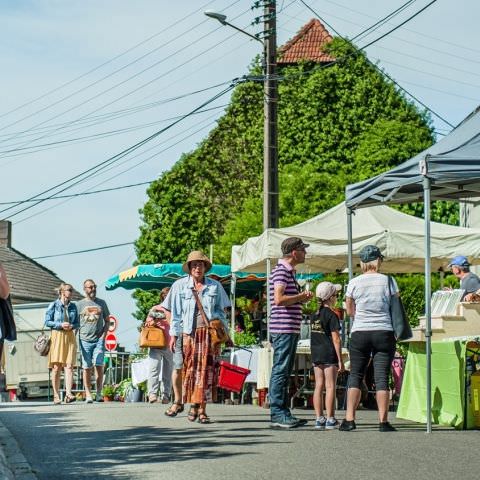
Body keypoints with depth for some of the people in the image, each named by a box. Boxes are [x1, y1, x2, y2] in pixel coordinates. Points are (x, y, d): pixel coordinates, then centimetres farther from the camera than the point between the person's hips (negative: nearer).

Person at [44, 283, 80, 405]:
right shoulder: (54, 305, 2)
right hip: (57, 336, -3)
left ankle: (68, 394, -18)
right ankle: (56, 396, 3)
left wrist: (72, 326, -6)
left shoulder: (73, 306, 13)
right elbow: (47, 322, -2)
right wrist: (60, 325, -13)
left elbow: (77, 323, 15)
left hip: (70, 337, 3)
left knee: (69, 366, -10)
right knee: (56, 367, -2)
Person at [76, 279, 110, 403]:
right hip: (85, 340, -1)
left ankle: (98, 393, -3)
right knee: (87, 368, -1)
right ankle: (88, 394, -1)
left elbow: (107, 321, 15)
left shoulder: (101, 303, 12)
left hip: (99, 339, 1)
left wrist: (103, 336, 2)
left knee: (99, 366, -8)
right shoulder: (79, 304, 8)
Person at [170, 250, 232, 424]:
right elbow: (176, 313, 10)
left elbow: (221, 312, 13)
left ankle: (202, 409, -6)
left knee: (207, 369, -7)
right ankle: (193, 404, 12)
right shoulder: (182, 288, 9)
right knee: (191, 367, -2)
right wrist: (174, 334, 4)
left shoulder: (215, 286, 9)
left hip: (210, 332, 0)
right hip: (190, 332, 0)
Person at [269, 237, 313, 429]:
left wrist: (302, 298, 10)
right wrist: (301, 296, -10)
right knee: (280, 371, -9)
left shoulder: (289, 271, 21)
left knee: (285, 372, 12)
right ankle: (277, 415, -8)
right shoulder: (281, 271, -11)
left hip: (290, 329, 11)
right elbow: (279, 299, -22)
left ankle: (283, 413, 16)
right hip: (283, 328, -11)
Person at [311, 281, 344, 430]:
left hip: (316, 354, 7)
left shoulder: (315, 315, 11)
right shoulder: (331, 315, -11)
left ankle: (319, 418, 8)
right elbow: (336, 339, -13)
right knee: (330, 387, -3)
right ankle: (330, 419, -4)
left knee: (319, 386, 8)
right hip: (329, 354, -7)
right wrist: (340, 360, -10)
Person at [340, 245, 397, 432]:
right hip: (384, 332, 0)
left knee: (355, 375, 8)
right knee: (382, 377, 0)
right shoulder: (388, 281, -1)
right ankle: (383, 421, -3)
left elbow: (350, 311, 9)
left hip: (360, 333, 0)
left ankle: (349, 419, 1)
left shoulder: (354, 283, 0)